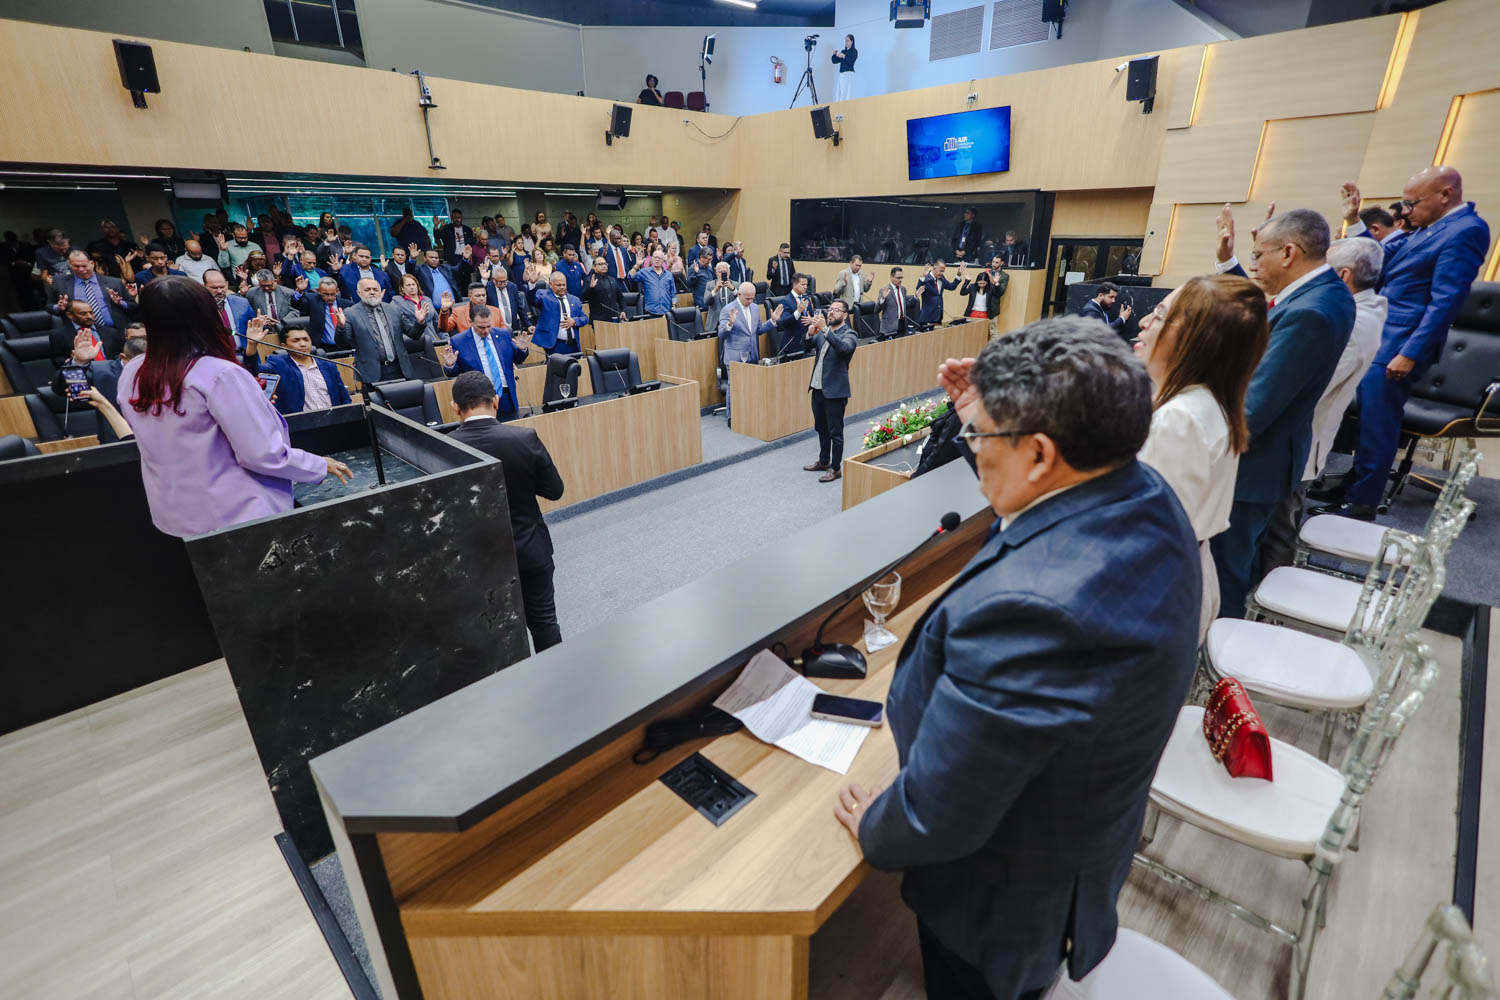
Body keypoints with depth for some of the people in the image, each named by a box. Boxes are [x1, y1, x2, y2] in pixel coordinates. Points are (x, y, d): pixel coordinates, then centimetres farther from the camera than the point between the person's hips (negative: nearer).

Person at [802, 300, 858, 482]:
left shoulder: (850, 334, -9)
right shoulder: (822, 331, 11)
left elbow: (844, 347, -29)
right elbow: (808, 345, 0)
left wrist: (824, 329, -37)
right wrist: (811, 333, -22)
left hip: (835, 390, -7)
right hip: (817, 387, 7)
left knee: (835, 432, 1)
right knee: (821, 428, 18)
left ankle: (835, 468, 10)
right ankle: (823, 461, 33)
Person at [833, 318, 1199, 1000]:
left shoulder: (1027, 610, -45)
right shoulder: (1144, 496, -16)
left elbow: (937, 816, -33)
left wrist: (873, 831, -11)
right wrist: (984, 417, -5)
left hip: (1005, 899, -7)